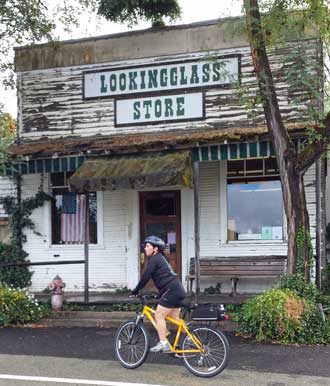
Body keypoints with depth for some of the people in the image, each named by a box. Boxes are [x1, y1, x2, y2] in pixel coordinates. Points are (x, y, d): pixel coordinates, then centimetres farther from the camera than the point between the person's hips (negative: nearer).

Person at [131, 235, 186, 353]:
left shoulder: (154, 259, -7)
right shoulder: (161, 258, 23)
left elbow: (145, 277, -9)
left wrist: (135, 291, -1)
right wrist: (160, 295, 31)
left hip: (171, 290, -10)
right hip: (178, 290, 10)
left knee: (159, 316, -7)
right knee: (175, 318, 17)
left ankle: (163, 344, -8)